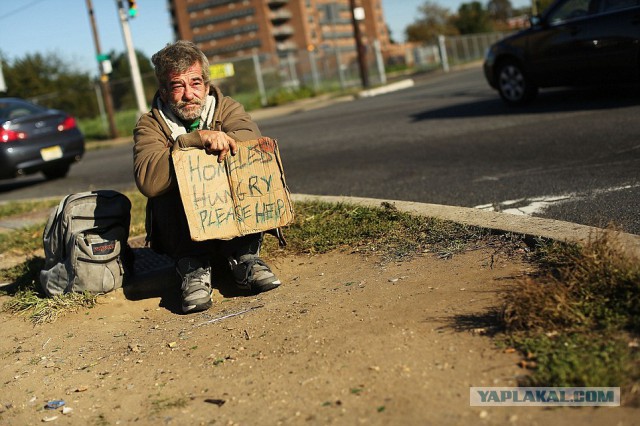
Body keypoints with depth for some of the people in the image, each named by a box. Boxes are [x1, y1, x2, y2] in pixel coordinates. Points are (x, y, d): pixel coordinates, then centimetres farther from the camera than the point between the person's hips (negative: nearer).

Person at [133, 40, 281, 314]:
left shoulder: (227, 108, 2)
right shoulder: (150, 125, -5)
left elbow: (252, 140, -22)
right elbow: (147, 181, -26)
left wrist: (217, 139, -37)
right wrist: (197, 138, -34)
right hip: (183, 235, -1)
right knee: (169, 184, -27)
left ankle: (245, 258, -21)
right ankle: (193, 269, -24)